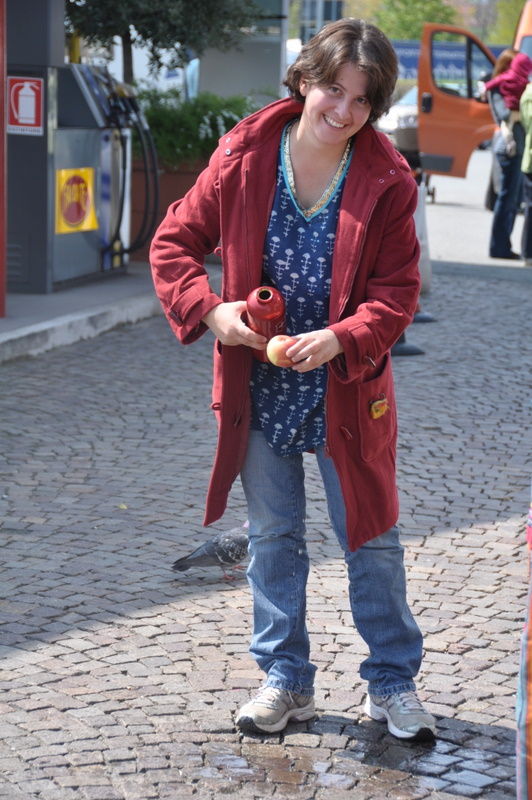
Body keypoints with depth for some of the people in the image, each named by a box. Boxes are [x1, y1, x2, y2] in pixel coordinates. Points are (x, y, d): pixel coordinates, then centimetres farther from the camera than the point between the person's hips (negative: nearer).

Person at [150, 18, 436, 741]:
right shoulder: (243, 158, -8)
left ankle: (393, 683, 25)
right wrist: (210, 310, -17)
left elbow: (398, 292, -8)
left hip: (346, 388, -1)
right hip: (259, 388, 2)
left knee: (372, 540, 8)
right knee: (273, 537, 13)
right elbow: (175, 242, 0)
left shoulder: (387, 181, -10)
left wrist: (340, 339, -26)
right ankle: (285, 681, 28)